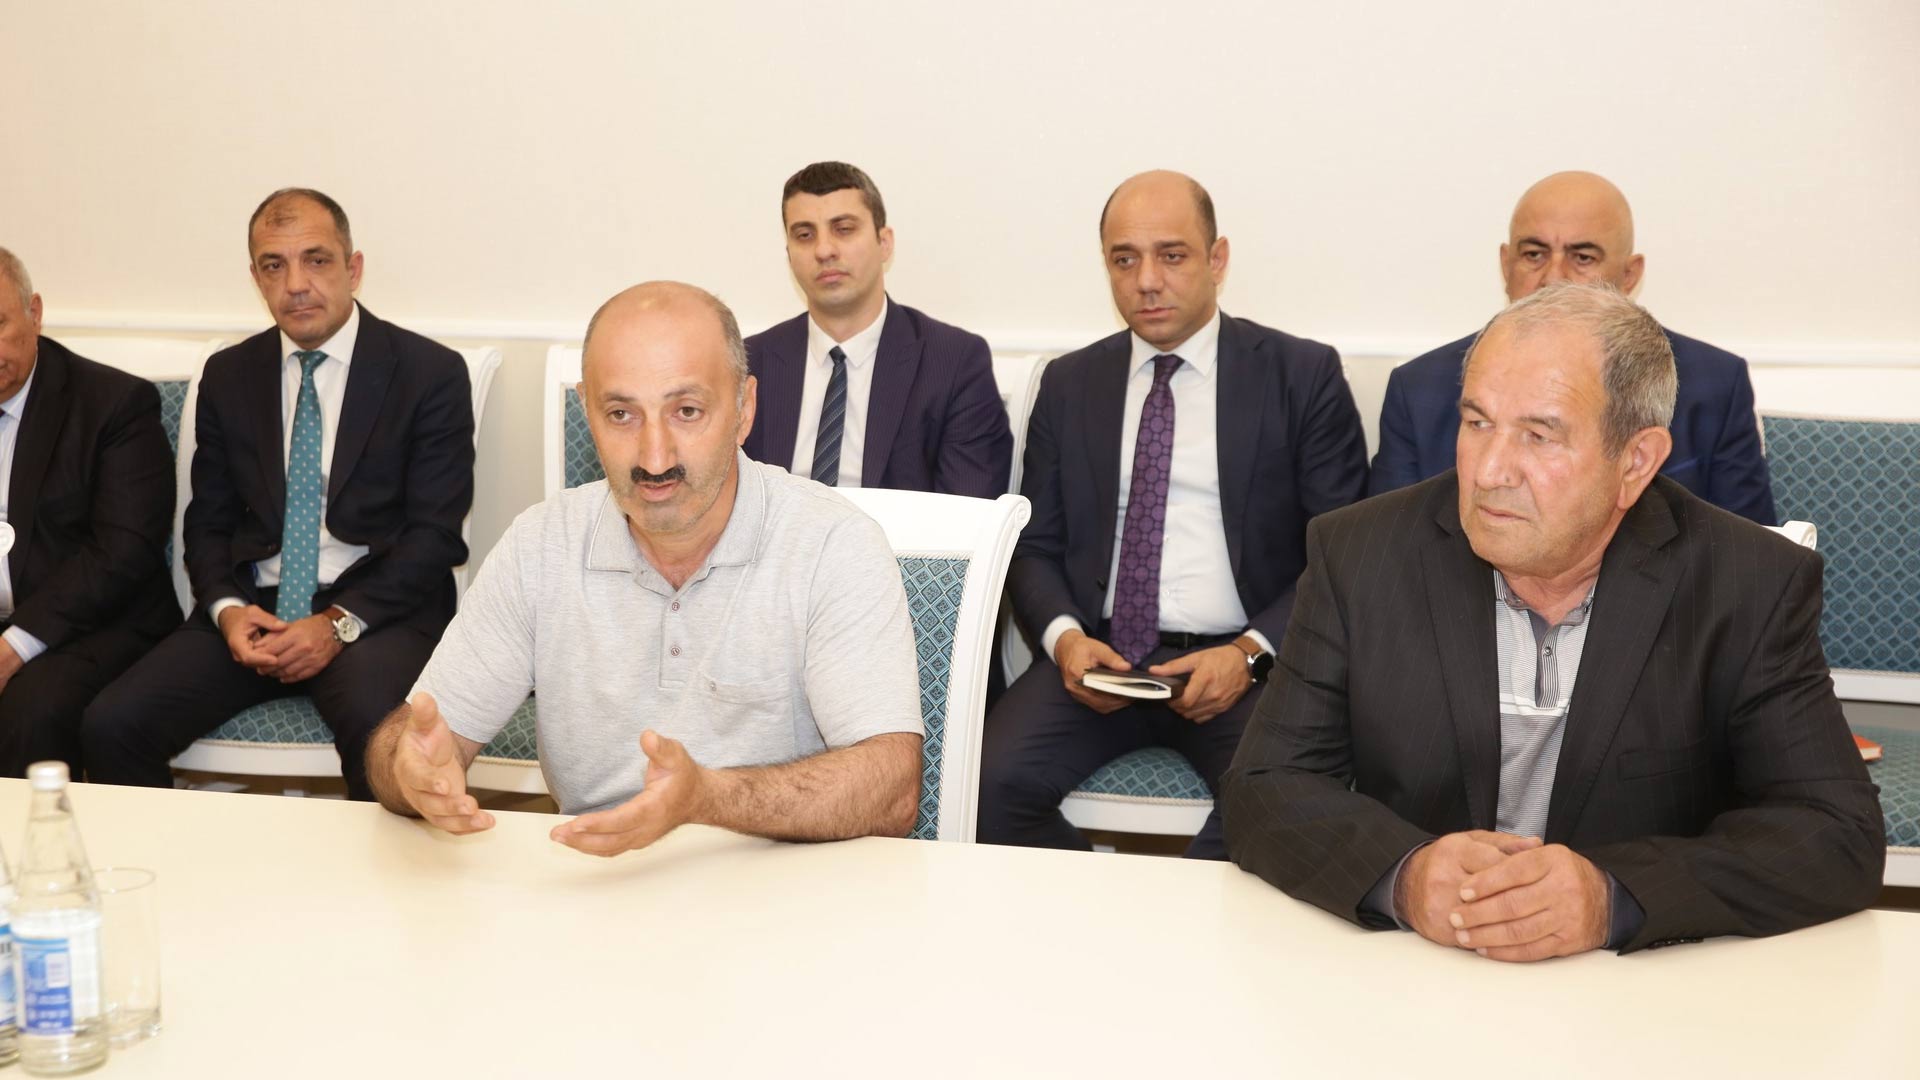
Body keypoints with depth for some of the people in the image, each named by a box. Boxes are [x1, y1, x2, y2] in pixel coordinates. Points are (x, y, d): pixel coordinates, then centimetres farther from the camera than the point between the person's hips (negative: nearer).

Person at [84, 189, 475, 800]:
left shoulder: (431, 373, -1)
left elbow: (435, 533, -5)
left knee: (380, 736, -36)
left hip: (375, 608, -4)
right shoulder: (228, 377, 12)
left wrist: (340, 624, -17)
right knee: (110, 726, -18)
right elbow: (208, 520, 15)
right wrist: (227, 607, -7)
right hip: (254, 607, 4)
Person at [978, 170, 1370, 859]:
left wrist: (1251, 653, -14)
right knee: (992, 779, -24)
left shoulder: (1303, 376, 5)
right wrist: (1066, 636, -6)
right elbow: (1035, 544, 15)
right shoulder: (1069, 384, 15)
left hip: (1241, 661, -3)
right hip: (1097, 655, 3)